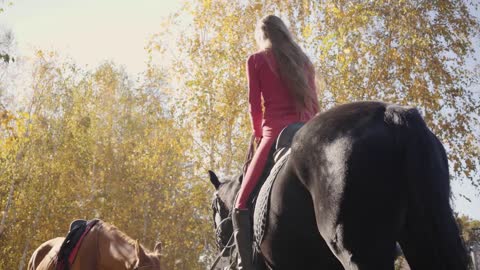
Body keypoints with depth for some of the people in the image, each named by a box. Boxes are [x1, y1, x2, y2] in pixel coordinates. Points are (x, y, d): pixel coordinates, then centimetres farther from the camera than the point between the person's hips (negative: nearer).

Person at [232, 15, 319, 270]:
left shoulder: (256, 60, 6)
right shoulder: (304, 62, 20)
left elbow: (255, 105, 2)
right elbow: (315, 105, 15)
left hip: (276, 134, -5)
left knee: (243, 204, -4)